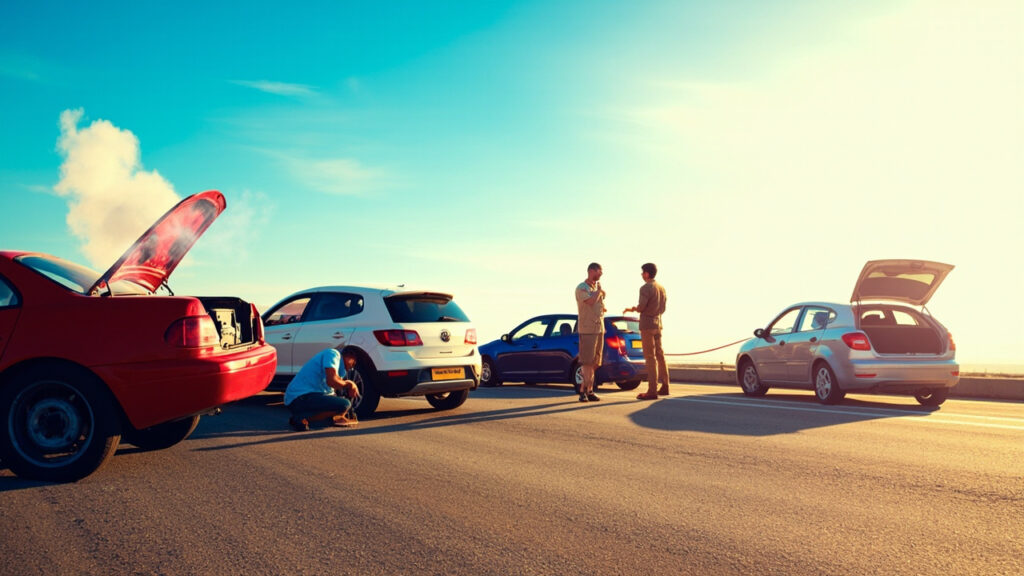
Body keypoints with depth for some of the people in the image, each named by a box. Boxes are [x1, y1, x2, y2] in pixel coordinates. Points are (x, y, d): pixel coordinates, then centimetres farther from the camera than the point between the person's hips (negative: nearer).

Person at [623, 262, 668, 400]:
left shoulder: (645, 288, -13)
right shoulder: (661, 288, 12)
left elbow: (641, 307, -20)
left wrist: (631, 309, -1)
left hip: (647, 325, -8)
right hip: (658, 324, 8)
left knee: (650, 357, -8)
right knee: (659, 355, 12)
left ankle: (652, 391, -8)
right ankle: (664, 387, 17)